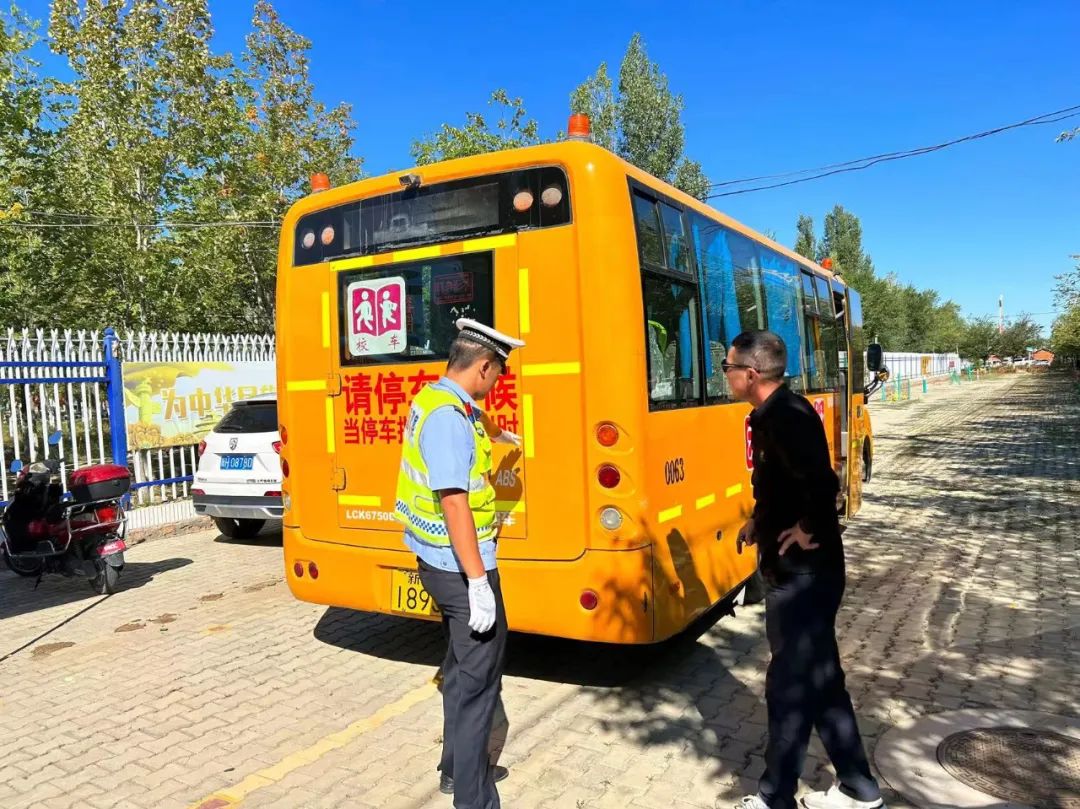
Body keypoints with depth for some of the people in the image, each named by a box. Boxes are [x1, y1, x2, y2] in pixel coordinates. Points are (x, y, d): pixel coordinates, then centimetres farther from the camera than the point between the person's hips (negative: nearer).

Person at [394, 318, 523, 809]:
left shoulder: (437, 399, 9)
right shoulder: (447, 417, -23)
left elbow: (476, 420, 33)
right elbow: (454, 502, -28)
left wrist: (500, 436, 54)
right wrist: (478, 581, -27)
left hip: (443, 563, 11)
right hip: (460, 567, -11)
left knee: (462, 669, 23)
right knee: (478, 680, -1)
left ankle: (457, 768, 38)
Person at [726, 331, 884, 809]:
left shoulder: (787, 417, -22)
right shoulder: (773, 414, 9)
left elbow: (822, 482, -36)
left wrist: (809, 530, -21)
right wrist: (761, 522, 10)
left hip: (802, 576, -10)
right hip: (797, 572, 10)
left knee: (790, 688, 4)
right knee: (820, 680, 19)